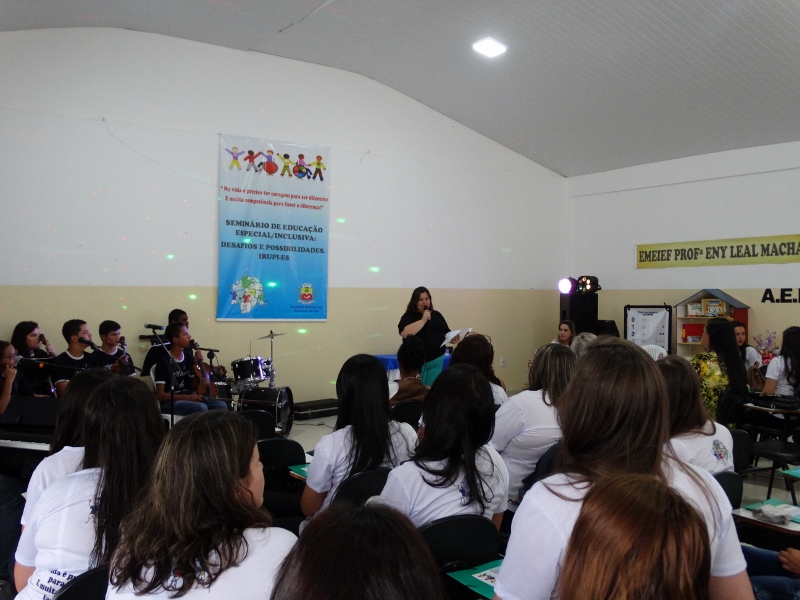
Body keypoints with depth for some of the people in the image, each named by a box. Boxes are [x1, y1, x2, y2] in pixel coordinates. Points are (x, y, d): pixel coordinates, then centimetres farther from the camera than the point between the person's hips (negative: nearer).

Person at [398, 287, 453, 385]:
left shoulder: (437, 315, 13)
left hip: (437, 360, 4)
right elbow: (405, 333, -20)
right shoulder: (409, 316, -3)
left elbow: (446, 334, 18)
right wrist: (423, 320, -20)